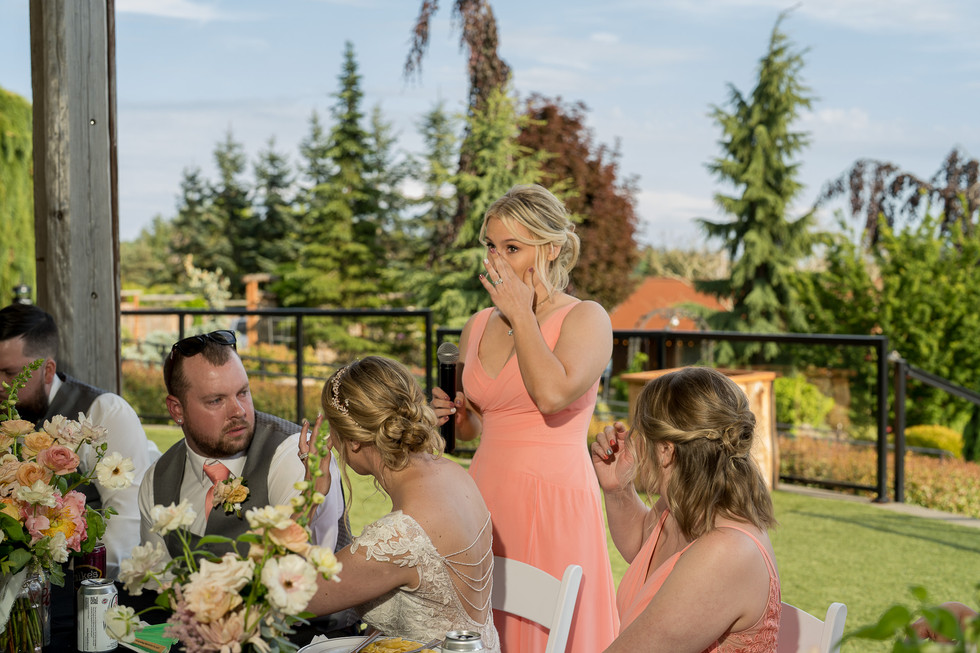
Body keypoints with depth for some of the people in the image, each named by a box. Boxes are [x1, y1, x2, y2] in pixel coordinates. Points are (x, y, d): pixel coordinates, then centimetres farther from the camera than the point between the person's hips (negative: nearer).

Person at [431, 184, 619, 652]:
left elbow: (553, 394, -24)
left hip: (553, 504, -5)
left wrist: (522, 316, -12)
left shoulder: (586, 319, -4)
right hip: (486, 499, 5)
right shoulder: (478, 327, 12)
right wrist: (452, 414, 1)